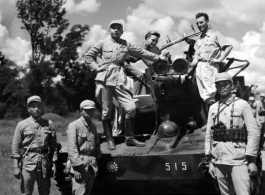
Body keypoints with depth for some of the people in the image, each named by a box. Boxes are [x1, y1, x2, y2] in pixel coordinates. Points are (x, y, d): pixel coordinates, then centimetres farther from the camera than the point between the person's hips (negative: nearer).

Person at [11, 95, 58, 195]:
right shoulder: (22, 125, 2)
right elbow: (16, 147, 0)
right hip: (28, 162, -2)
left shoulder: (49, 124, 7)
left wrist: (54, 163, 4)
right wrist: (16, 166, -6)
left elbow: (53, 146, 9)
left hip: (45, 162, 2)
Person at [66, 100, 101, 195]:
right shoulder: (74, 126, -8)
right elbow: (72, 148, -15)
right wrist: (77, 167, -19)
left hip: (92, 165, 7)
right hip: (80, 164, -7)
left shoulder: (93, 126, 15)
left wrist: (96, 158, 11)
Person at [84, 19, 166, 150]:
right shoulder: (103, 43, 8)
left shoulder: (126, 44, 14)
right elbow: (88, 56, 10)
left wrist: (157, 57, 13)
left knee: (131, 108, -8)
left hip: (119, 80, 2)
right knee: (106, 111, 1)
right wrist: (96, 68, -2)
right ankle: (109, 139, 16)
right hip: (104, 80, -2)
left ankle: (129, 138, 7)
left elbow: (141, 52, 15)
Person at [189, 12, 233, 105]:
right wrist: (190, 66, 8)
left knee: (210, 91, -14)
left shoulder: (215, 34, 4)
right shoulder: (199, 40, 23)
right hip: (199, 66, 6)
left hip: (209, 65, -6)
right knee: (203, 94, 2)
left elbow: (229, 46, -4)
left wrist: (219, 59, -12)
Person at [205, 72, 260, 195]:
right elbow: (209, 135, 12)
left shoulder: (242, 104, 1)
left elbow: (254, 133, -4)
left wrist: (252, 160, -10)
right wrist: (210, 161, 7)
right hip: (218, 160, 4)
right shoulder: (213, 108, 12)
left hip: (238, 159, -4)